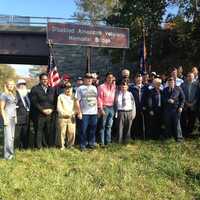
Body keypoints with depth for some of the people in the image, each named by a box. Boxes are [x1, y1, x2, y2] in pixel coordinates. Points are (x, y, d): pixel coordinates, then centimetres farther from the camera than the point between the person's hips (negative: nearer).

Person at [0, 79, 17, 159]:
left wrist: (15, 117, 13)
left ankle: (10, 152, 17)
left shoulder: (13, 95, 14)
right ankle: (7, 154, -2)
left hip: (13, 117, 7)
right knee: (8, 136, -8)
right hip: (7, 117, -7)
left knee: (12, 136, 9)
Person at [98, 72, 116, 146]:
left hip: (111, 107, 5)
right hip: (104, 107, -5)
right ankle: (102, 142, 5)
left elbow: (115, 97, 14)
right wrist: (101, 109, -14)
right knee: (103, 126, 0)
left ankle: (108, 141, 19)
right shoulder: (101, 87, -4)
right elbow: (99, 98, -8)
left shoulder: (114, 87, 10)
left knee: (109, 126, 11)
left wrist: (114, 107, 5)